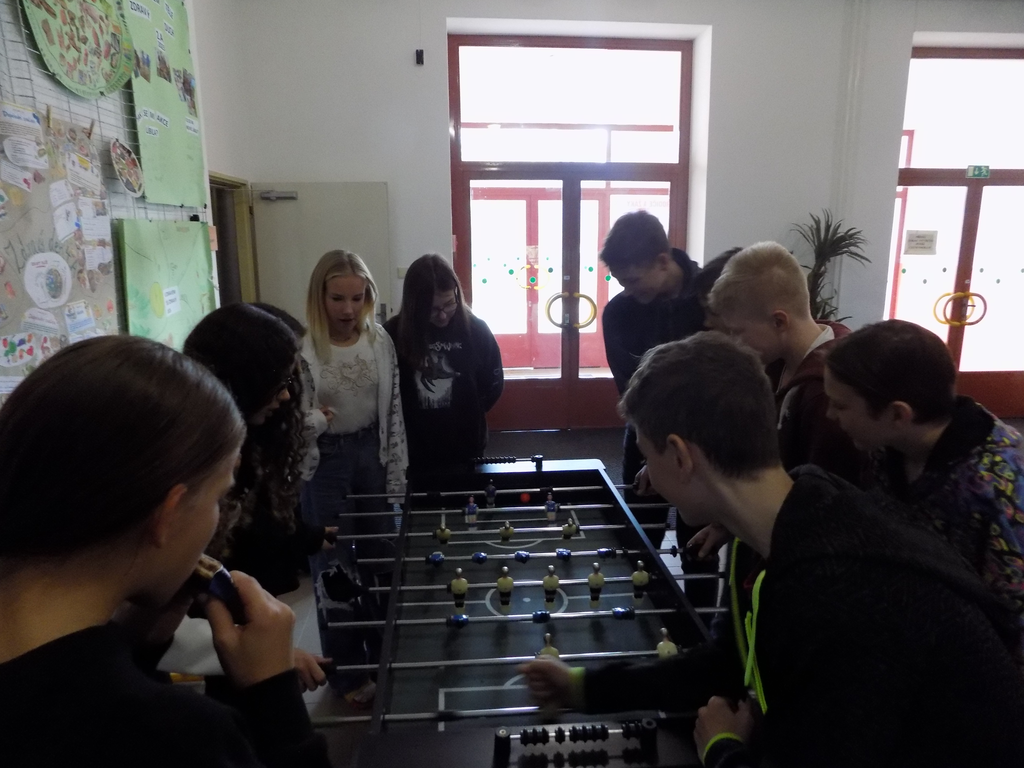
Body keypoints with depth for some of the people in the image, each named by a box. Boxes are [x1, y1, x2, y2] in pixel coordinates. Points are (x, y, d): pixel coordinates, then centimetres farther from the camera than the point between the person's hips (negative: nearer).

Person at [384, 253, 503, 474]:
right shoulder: (394, 333, -12)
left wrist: (467, 414, 5)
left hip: (465, 449, 1)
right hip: (413, 452, -1)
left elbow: (493, 385, 5)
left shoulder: (475, 330, -7)